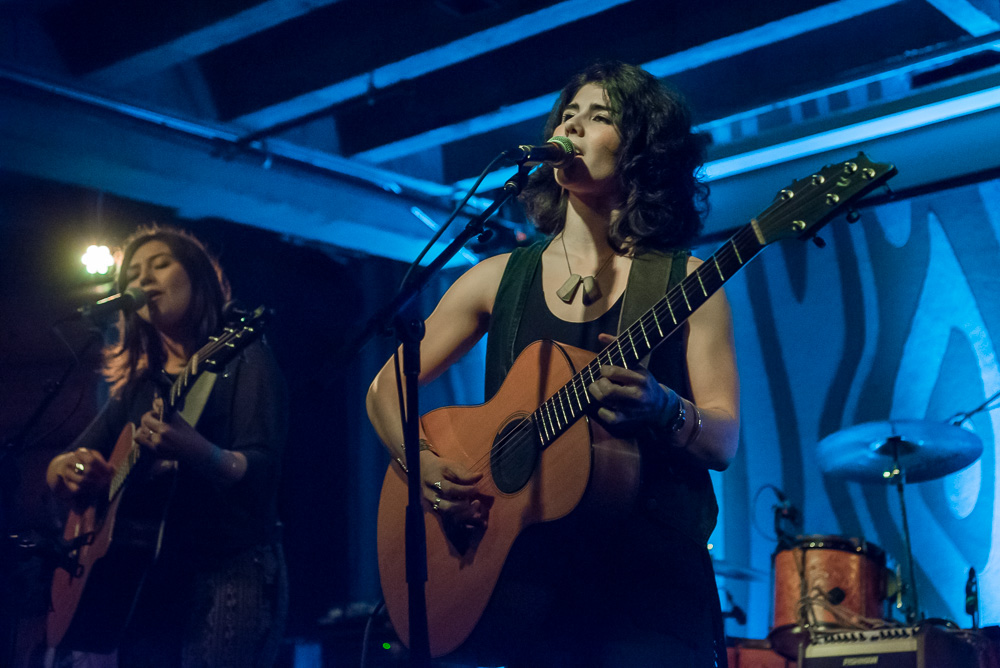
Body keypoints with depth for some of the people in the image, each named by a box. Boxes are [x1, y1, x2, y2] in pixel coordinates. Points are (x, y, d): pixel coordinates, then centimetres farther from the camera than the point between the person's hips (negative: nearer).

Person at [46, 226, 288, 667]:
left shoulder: (241, 359, 2)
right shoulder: (137, 385, 19)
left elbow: (261, 469, -11)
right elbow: (59, 469, 20)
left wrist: (198, 453, -31)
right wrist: (70, 470, -4)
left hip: (231, 569, -5)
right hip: (148, 579, 5)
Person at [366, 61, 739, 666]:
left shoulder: (683, 282, 2)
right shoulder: (502, 278, 8)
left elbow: (723, 440, -4)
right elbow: (387, 387, 12)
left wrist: (661, 410, -24)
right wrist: (424, 468, -6)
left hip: (652, 575, -1)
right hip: (523, 568, 2)